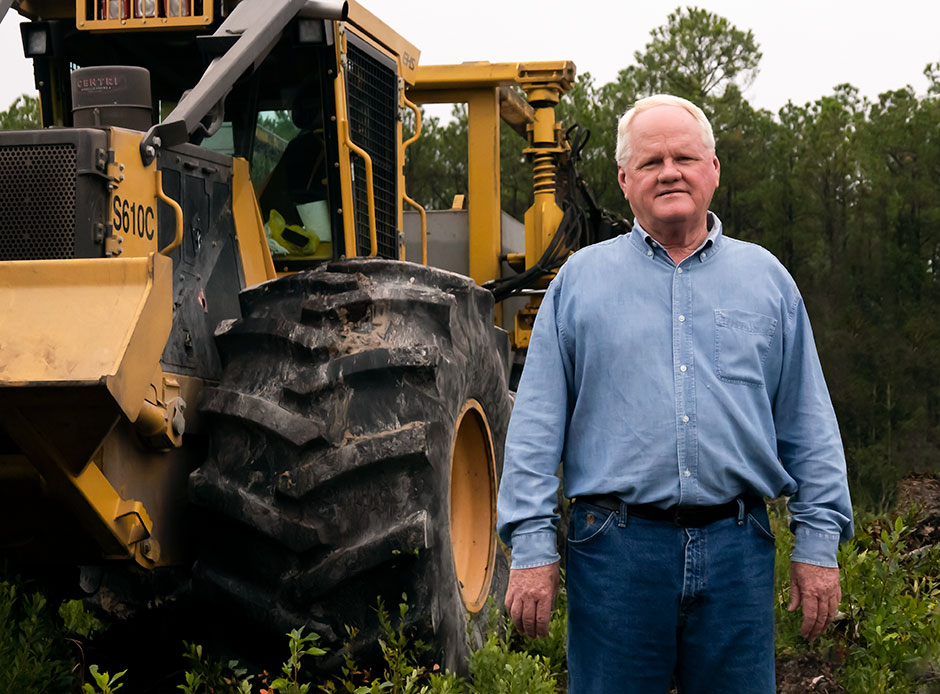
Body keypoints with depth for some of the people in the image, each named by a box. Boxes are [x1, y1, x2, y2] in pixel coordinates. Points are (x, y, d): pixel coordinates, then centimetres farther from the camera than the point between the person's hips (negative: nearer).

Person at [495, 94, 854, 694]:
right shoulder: (580, 279, 8)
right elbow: (536, 424, 4)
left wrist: (818, 542, 6)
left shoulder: (766, 278, 13)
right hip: (616, 548, -1)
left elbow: (809, 425, 13)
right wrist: (532, 547, -4)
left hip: (738, 551, 2)